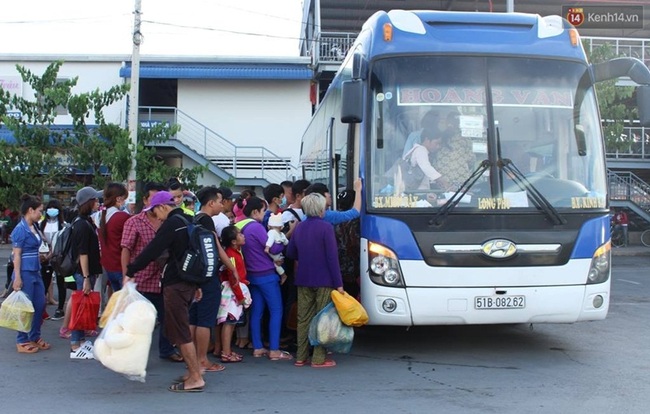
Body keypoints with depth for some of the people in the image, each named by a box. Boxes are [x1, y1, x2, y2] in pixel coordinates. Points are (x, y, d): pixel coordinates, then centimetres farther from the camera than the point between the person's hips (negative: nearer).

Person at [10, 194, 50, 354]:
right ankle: (22, 342, 12)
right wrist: (17, 278, -17)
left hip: (35, 272, 8)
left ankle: (35, 337, 24)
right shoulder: (20, 229, -13)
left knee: (40, 304, 11)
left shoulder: (35, 227, 10)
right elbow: (16, 255, -14)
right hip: (25, 273, -8)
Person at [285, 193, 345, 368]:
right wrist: (338, 283, -13)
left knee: (303, 318, 12)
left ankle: (301, 357, 16)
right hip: (324, 280, -6)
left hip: (303, 280, 6)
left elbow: (290, 253, 15)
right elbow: (332, 257, -15)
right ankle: (319, 358, 2)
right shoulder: (326, 228, -12)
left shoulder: (299, 228, 7)